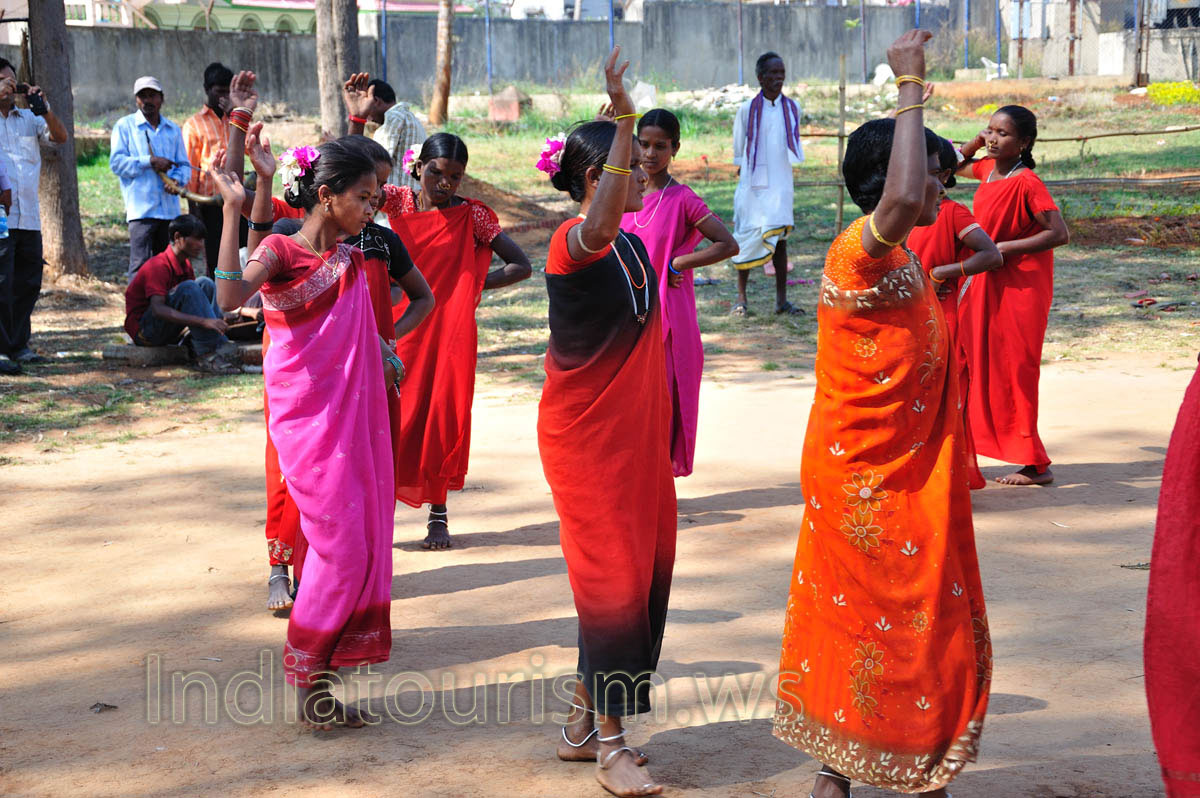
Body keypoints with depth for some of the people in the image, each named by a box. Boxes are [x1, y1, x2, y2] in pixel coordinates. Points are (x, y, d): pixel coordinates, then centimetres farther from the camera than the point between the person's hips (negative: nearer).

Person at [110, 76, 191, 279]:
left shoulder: (173, 129, 18)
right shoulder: (125, 125, 5)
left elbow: (184, 165, 17)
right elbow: (116, 162, -4)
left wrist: (178, 179, -7)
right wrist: (150, 161, -15)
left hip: (170, 209, 5)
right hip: (141, 208, -5)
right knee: (140, 266, -12)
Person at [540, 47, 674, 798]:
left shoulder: (633, 246, 9)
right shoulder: (574, 243, -17)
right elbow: (596, 230, -44)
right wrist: (624, 123, -49)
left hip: (637, 433, 8)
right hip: (587, 435, -8)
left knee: (645, 571, 11)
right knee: (614, 578, -6)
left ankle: (585, 719, 24)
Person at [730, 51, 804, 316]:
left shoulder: (792, 108, 5)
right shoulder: (747, 109, -3)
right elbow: (738, 149, 7)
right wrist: (744, 170, 7)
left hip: (781, 184, 2)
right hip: (753, 185, -2)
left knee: (780, 239, 2)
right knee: (747, 239, 2)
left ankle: (781, 299, 5)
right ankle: (741, 297, 12)